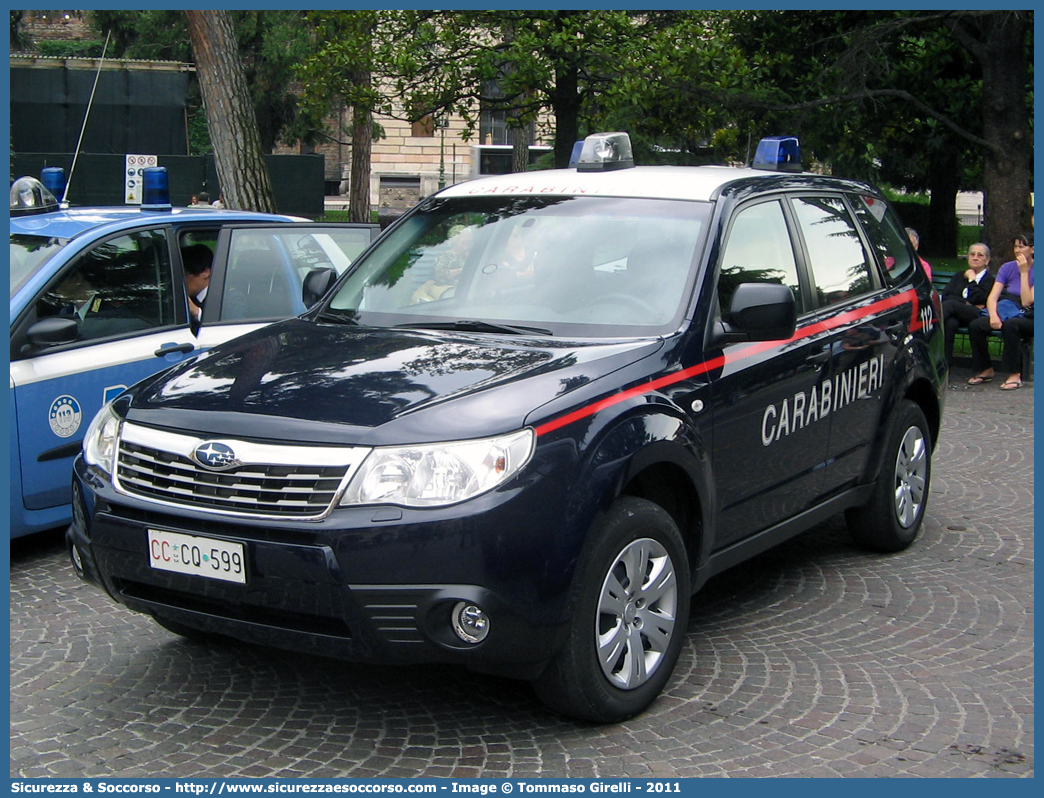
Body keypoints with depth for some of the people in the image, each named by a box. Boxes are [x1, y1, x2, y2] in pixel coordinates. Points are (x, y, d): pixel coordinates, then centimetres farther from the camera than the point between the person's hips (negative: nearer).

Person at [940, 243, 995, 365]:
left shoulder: (990, 280, 14)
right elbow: (945, 295, 12)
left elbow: (977, 299, -4)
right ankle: (945, 363, -42)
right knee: (950, 323, -36)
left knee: (950, 304, -33)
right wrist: (966, 303, -2)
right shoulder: (959, 275, 30)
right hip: (955, 315, 3)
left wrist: (972, 280, 7)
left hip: (976, 316, -3)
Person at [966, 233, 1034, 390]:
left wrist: (1024, 273, -16)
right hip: (1006, 312, 4)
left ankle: (1015, 374, -27)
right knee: (975, 325, -25)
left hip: (1028, 319, -4)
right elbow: (992, 297, -5)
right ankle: (986, 370, -6)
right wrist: (993, 315, -25)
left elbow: (1026, 302, -16)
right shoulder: (1008, 268, 5)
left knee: (1010, 324, -39)